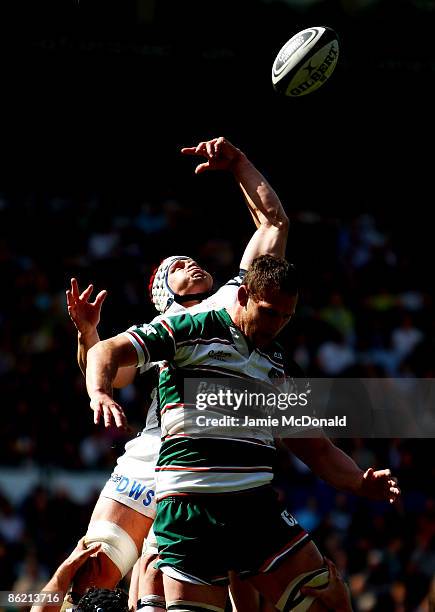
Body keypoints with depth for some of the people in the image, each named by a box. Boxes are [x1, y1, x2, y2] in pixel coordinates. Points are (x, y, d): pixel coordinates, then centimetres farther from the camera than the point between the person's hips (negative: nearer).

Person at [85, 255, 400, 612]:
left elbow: (317, 449, 22)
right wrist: (100, 393, -24)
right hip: (190, 509, -5)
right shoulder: (193, 329, 4)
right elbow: (107, 352, -1)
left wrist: (362, 483, 3)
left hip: (258, 506, 5)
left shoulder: (281, 367, 21)